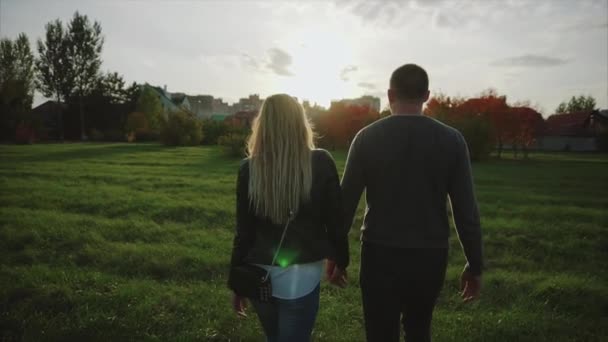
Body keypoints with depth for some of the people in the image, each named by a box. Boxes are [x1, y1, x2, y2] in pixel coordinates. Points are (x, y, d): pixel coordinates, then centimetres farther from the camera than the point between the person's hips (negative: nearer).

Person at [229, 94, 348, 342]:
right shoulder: (321, 163, -11)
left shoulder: (249, 168, -7)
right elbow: (335, 221, -5)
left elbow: (244, 231, -4)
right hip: (301, 277, -2)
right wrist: (340, 261, 12)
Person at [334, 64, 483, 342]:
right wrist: (474, 265, 7)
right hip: (430, 257, 2)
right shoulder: (451, 140, -3)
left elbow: (346, 201, -4)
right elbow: (466, 210, -3)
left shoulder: (367, 137, -6)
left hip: (380, 255, -2)